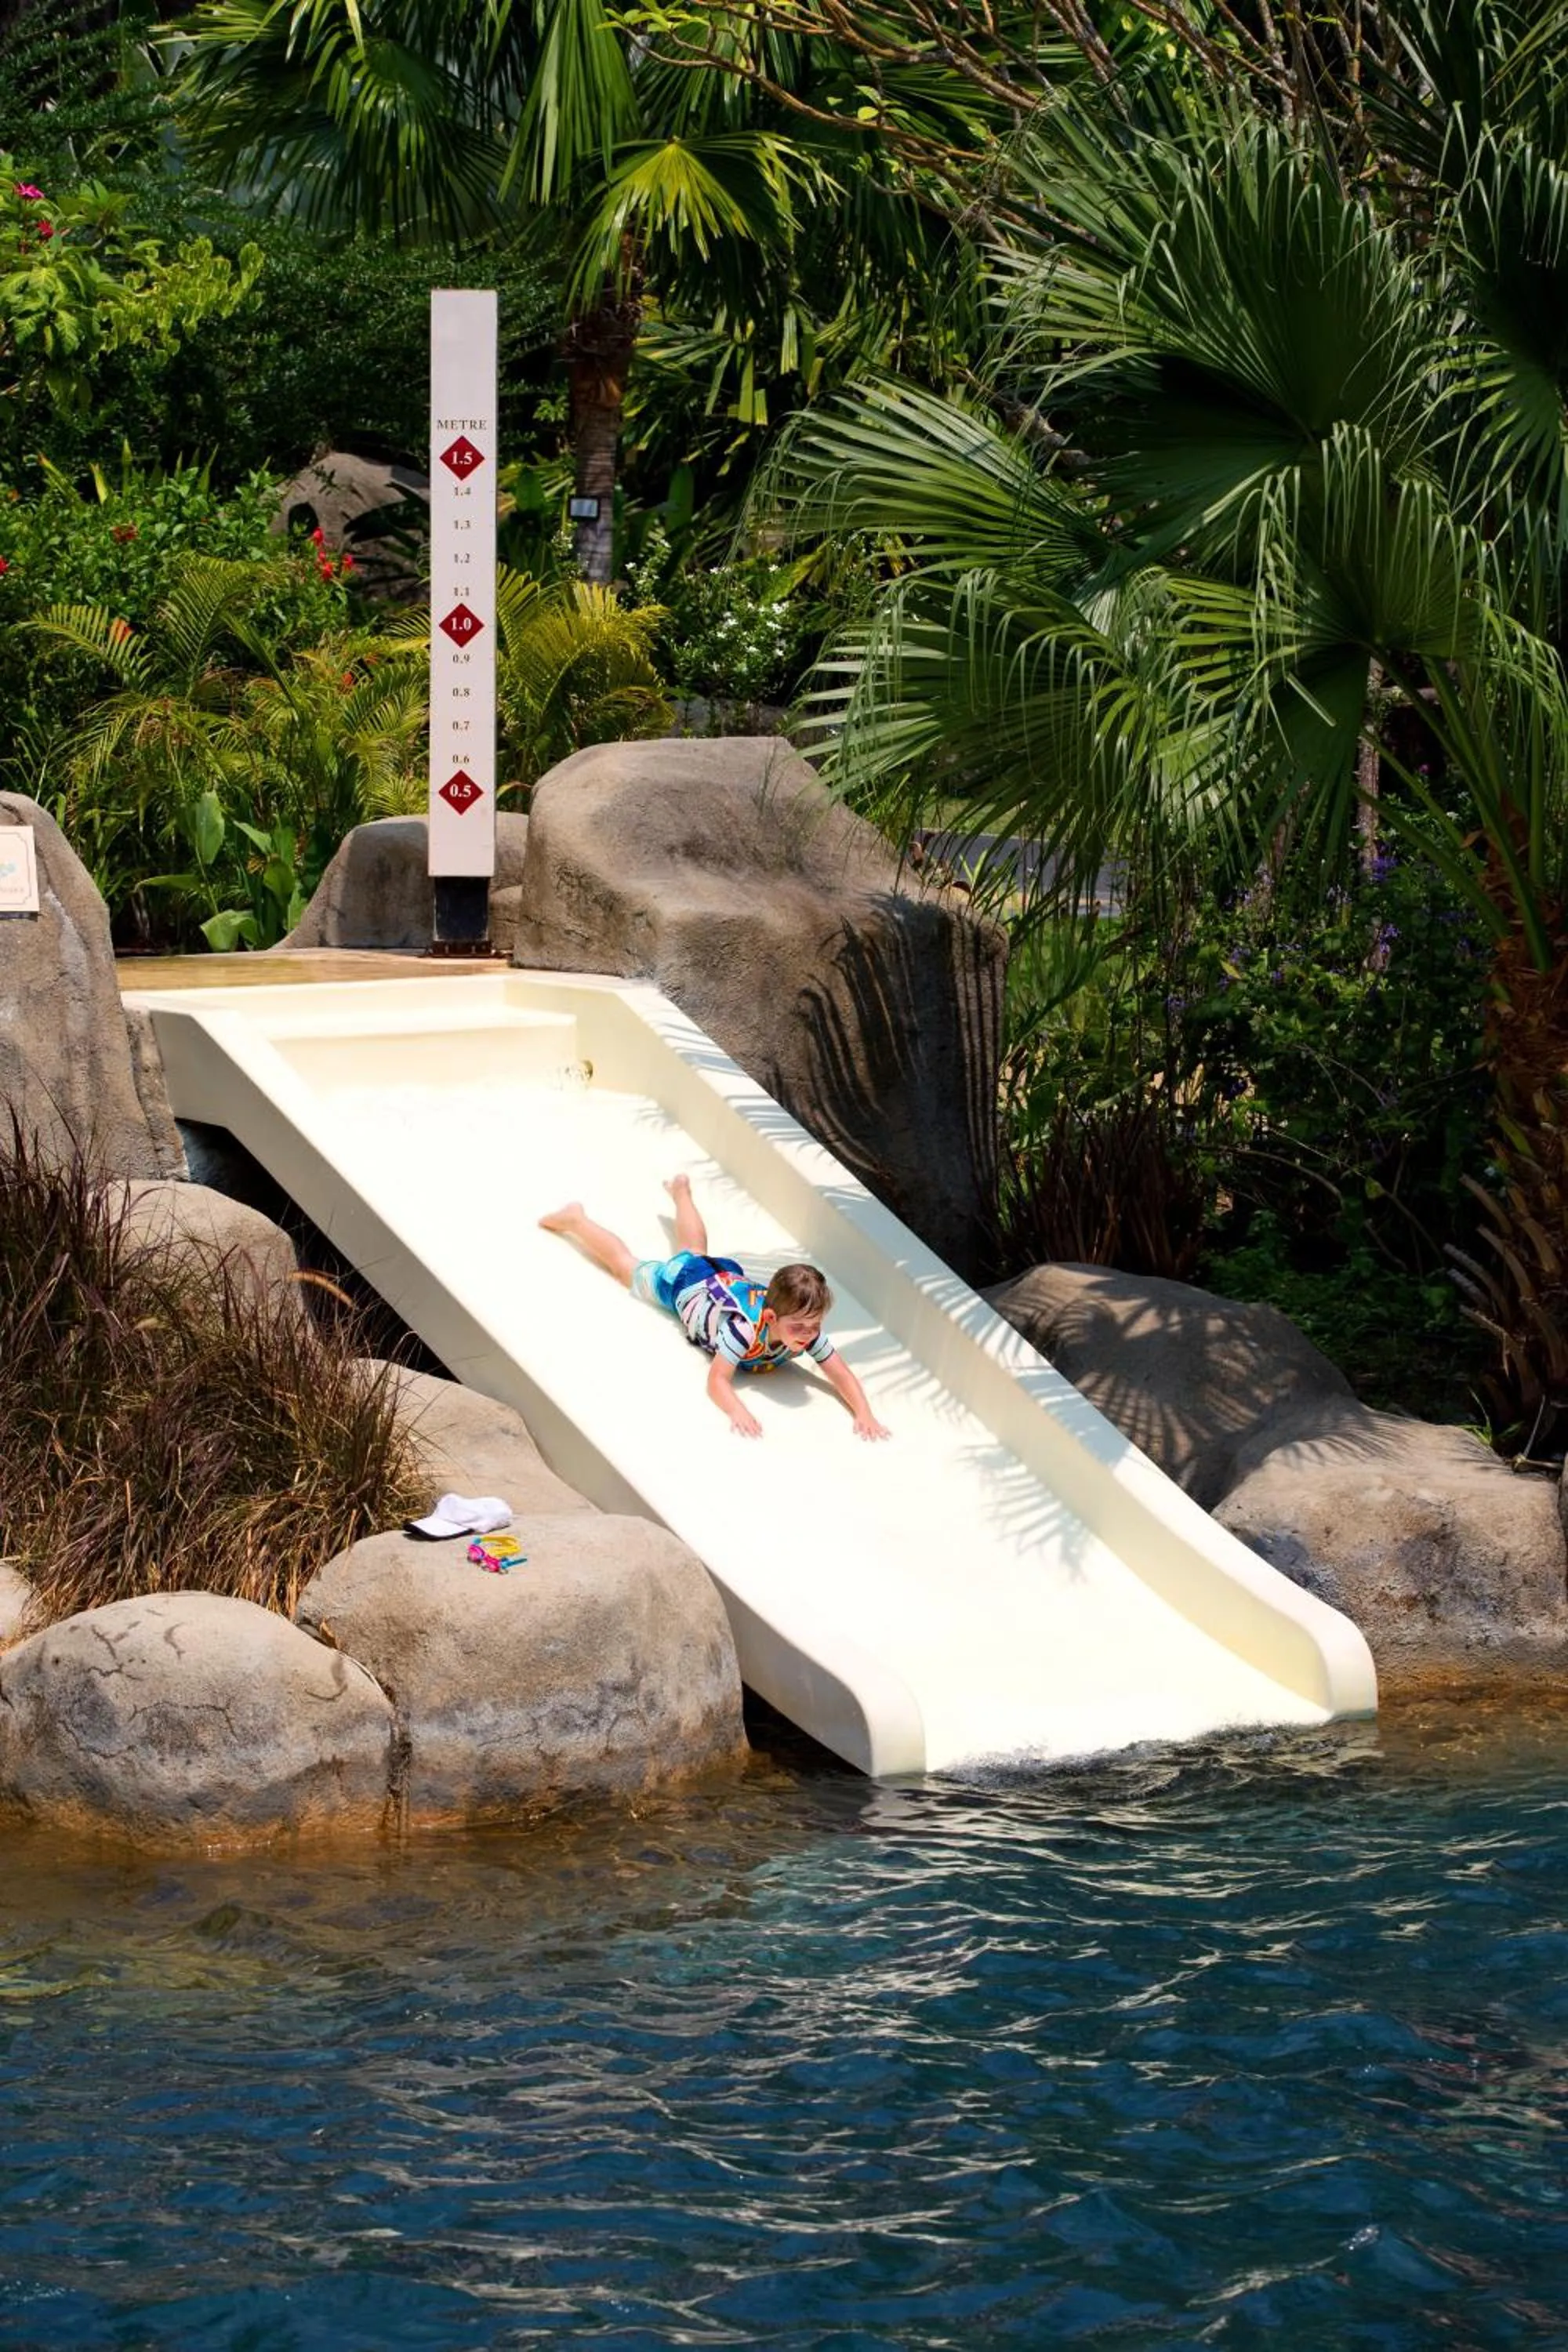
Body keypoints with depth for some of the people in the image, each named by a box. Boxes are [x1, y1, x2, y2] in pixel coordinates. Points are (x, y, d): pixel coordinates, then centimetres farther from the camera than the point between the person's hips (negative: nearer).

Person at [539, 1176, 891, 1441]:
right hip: (683, 1282, -5)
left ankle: (681, 1190, 67)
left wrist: (864, 1414, -57)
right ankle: (577, 1220, 48)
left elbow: (841, 1375, -39)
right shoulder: (744, 1327, -52)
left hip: (729, 1275, 5)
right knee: (627, 1266, 24)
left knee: (695, 1251, 39)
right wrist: (737, 1411, -73)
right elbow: (717, 1381, -53)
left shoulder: (808, 1331, -39)